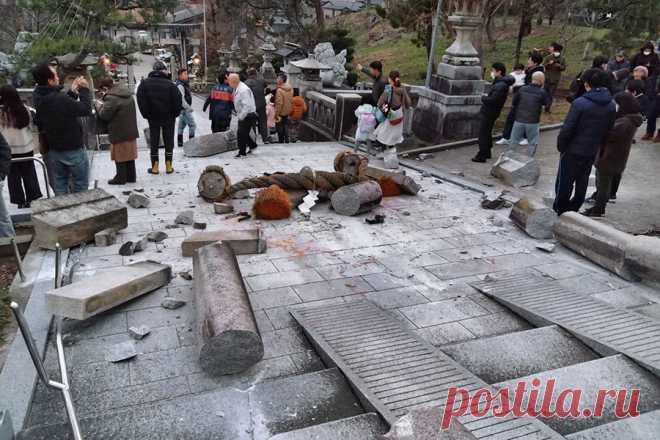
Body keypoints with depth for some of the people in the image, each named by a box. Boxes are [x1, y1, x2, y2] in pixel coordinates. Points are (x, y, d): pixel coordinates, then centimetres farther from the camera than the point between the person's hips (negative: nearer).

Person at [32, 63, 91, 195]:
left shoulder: (38, 97, -2)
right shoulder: (60, 99, -27)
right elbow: (86, 109, -19)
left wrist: (72, 92, 6)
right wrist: (85, 89, -7)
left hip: (53, 150, 7)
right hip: (73, 150, -7)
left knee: (59, 188, 15)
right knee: (80, 187, 6)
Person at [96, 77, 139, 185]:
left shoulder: (111, 98, -20)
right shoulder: (127, 94, 8)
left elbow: (104, 115, -16)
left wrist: (100, 106, 3)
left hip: (119, 133, -8)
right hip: (131, 131, 8)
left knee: (119, 156, 3)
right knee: (129, 155, 15)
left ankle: (120, 178, 11)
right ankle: (131, 176, 21)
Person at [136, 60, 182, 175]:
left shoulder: (144, 84, -5)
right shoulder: (170, 84, -11)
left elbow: (141, 101, -7)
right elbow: (178, 100, -12)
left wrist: (146, 115, 1)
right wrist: (175, 114, 1)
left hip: (153, 118, 1)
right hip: (169, 118, -1)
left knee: (154, 141, 10)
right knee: (169, 141, 9)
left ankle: (155, 166, 10)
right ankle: (168, 166, 10)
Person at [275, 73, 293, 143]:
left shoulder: (279, 90, -25)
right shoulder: (290, 88, -1)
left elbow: (279, 103, -26)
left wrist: (276, 114, -18)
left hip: (281, 112, -7)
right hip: (287, 111, 7)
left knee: (280, 128, 8)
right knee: (285, 127, 19)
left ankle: (281, 142, 18)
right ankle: (286, 141, 27)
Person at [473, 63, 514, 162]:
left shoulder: (501, 85, -23)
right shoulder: (501, 82, 9)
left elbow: (492, 100, -28)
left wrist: (483, 97, -13)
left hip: (488, 113, -10)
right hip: (489, 112, 10)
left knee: (483, 134, -3)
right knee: (487, 133, 21)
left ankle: (481, 156, 3)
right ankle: (487, 153, 34)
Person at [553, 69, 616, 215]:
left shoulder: (580, 103, -19)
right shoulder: (611, 106, 0)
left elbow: (567, 129, -19)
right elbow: (608, 130, 4)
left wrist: (560, 146, -6)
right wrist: (598, 145, 12)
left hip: (573, 151, -5)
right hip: (592, 152, 6)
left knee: (564, 182, 7)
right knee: (582, 182, 17)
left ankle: (558, 211, 15)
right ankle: (573, 209, 28)